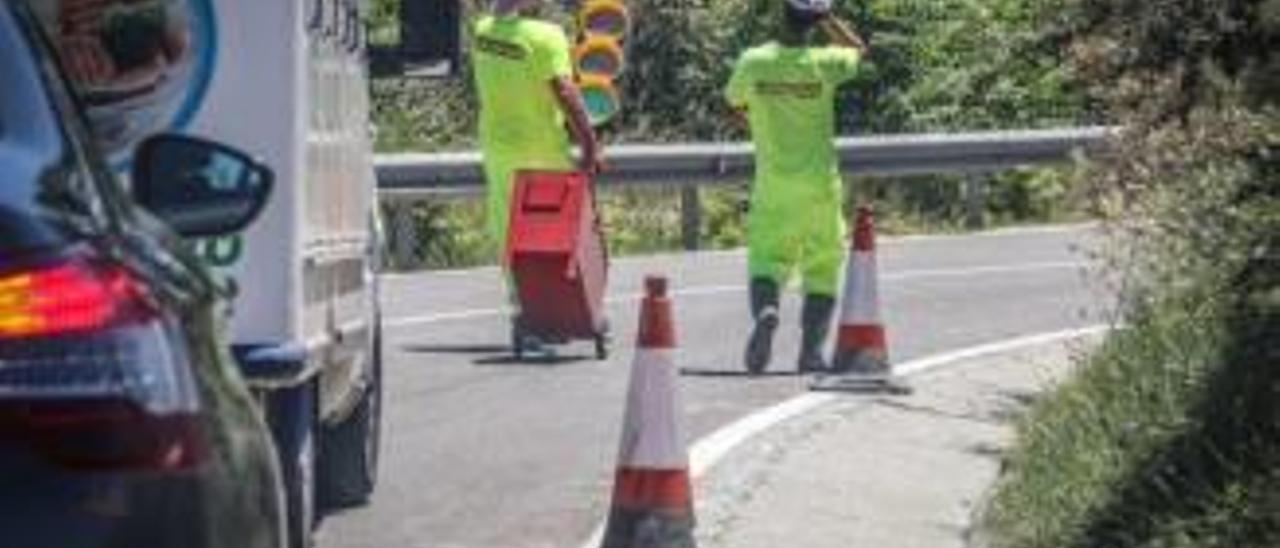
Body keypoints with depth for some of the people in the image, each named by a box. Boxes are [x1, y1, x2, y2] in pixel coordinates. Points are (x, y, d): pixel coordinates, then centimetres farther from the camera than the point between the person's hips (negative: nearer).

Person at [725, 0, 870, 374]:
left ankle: (764, 309, -27)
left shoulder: (753, 62, -5)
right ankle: (811, 350, 4)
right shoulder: (823, 64, -9)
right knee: (823, 267, 10)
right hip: (819, 184, -1)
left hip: (772, 184, 1)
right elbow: (858, 50, 14)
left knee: (765, 258, 5)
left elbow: (735, 104, 14)